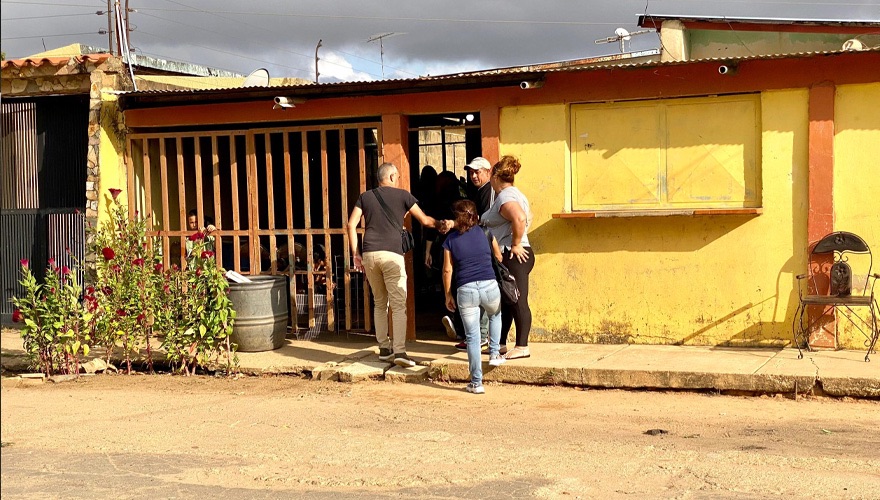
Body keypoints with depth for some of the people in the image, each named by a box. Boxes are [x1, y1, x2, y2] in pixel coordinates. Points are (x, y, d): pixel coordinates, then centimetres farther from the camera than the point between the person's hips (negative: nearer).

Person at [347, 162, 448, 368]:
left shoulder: (365, 196, 15)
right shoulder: (403, 195, 7)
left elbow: (351, 225, 7)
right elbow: (425, 220, 10)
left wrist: (355, 253, 11)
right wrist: (440, 224, 30)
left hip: (369, 255, 4)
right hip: (391, 254, -4)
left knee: (379, 303, 16)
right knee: (398, 305, -5)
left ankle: (384, 349, 18)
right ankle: (400, 351, -16)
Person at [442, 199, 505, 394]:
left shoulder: (450, 240, 7)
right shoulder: (485, 232, 10)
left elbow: (447, 270, 4)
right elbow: (498, 257, 18)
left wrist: (448, 295, 13)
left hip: (465, 290, -1)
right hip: (489, 286, 1)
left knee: (472, 337, 4)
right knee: (495, 315, 35)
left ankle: (476, 383, 4)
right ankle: (494, 354, 27)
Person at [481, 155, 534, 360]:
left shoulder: (505, 197, -15)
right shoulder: (512, 193, 18)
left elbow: (519, 218, -33)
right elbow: (527, 217, 27)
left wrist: (516, 244, -23)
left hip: (513, 257, -11)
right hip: (507, 258, 11)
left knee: (517, 302, -7)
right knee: (504, 302, 16)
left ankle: (522, 347, -3)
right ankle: (500, 343, 23)